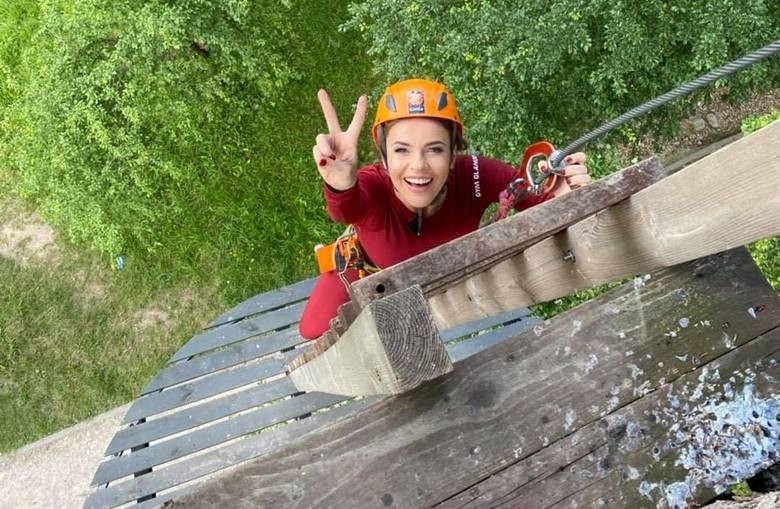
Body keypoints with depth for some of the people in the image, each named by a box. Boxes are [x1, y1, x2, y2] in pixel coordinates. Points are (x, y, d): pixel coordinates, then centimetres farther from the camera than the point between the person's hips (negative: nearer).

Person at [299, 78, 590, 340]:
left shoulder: (476, 176, -38)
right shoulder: (373, 186, -43)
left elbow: (537, 201, -29)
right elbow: (346, 208, -65)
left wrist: (561, 198, -52)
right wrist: (341, 187, -88)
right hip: (373, 269, -2)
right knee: (317, 332, -6)